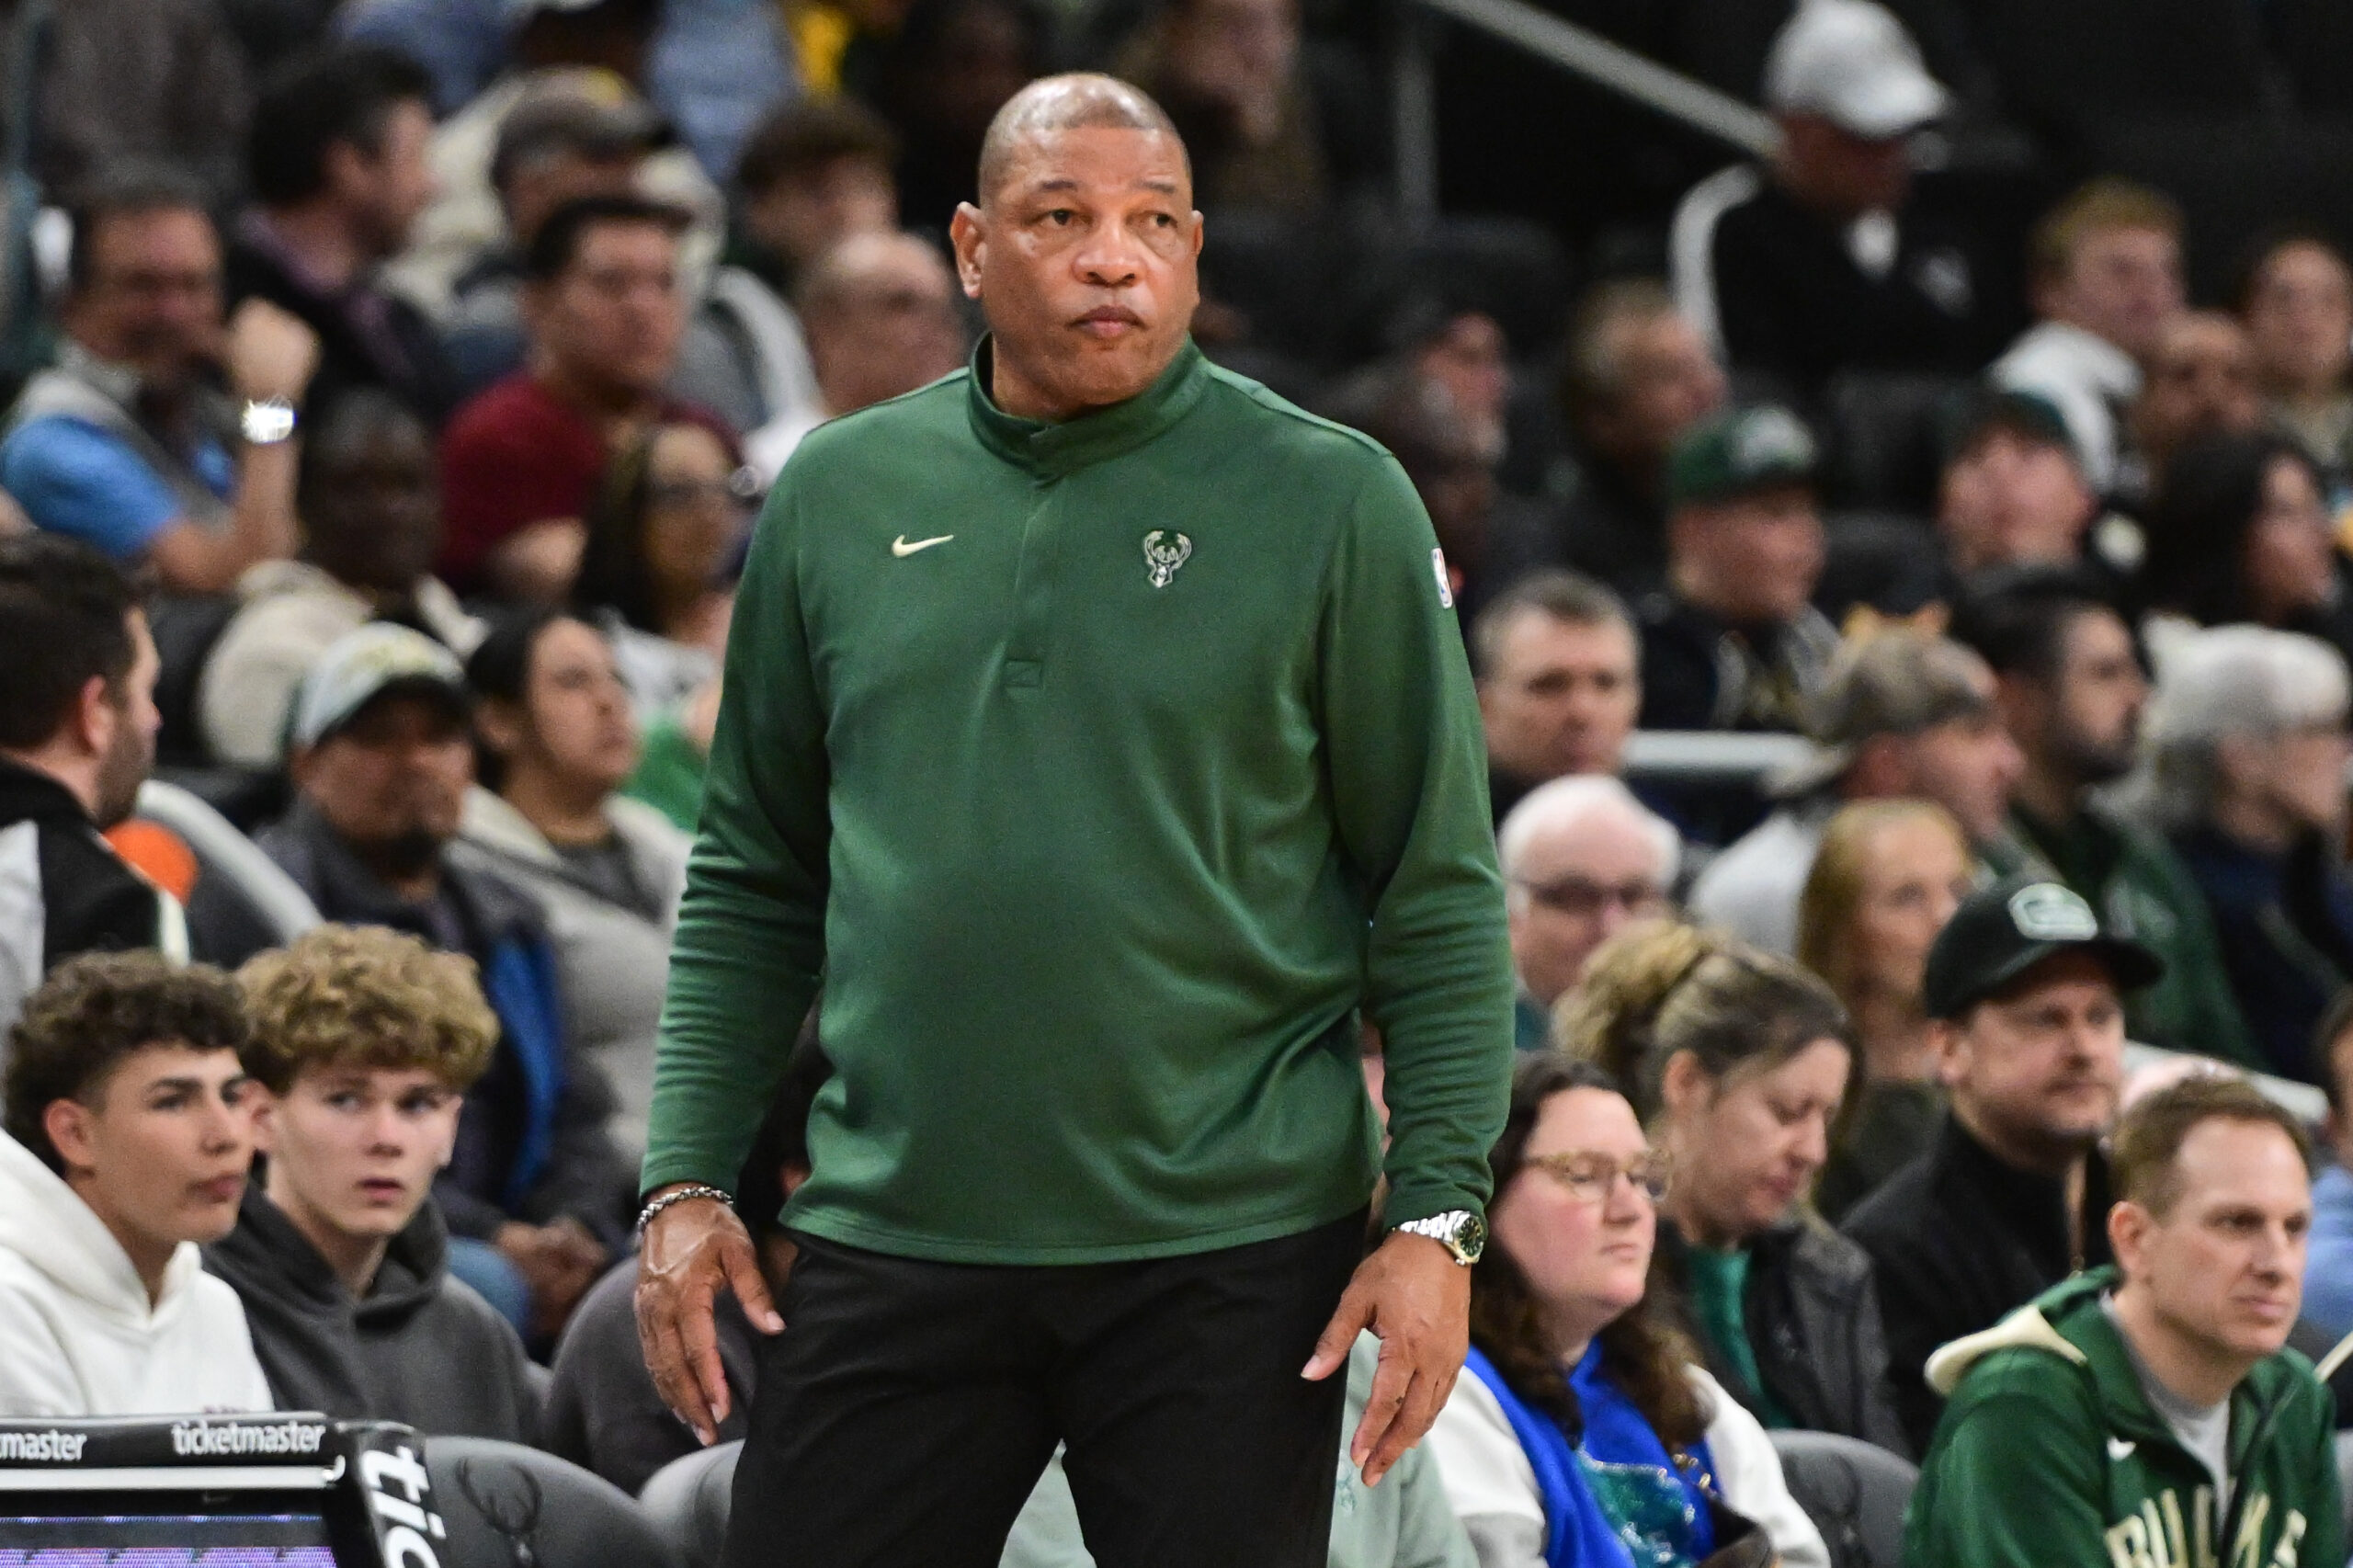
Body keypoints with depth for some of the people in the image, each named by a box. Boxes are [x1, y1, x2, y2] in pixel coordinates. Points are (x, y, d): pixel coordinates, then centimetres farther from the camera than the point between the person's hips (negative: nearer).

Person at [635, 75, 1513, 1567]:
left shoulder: (1330, 500, -1)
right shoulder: (842, 491, 9)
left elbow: (1439, 898, -1)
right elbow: (756, 878, 14)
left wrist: (1437, 1217, -8)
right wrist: (690, 1180, 7)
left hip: (1227, 1245, -3)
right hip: (895, 1238, 3)